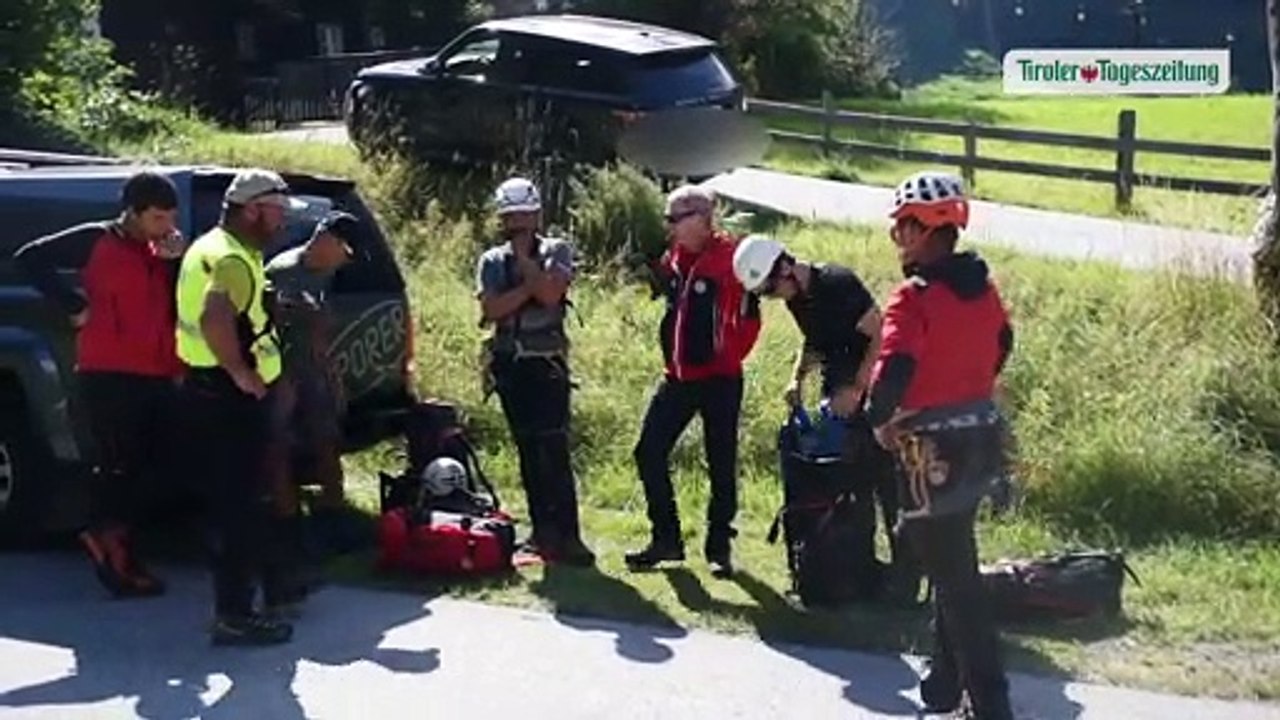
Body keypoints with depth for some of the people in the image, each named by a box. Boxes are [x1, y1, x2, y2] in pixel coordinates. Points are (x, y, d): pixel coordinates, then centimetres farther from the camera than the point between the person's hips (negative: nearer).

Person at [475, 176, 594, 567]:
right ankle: (542, 531, 13)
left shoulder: (556, 252, 3)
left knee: (554, 451, -11)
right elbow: (490, 310, -6)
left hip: (547, 364, -4)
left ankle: (567, 536, -12)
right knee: (528, 453, 7)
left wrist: (523, 256, -9)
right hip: (508, 366, 4)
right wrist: (528, 287, -14)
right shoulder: (492, 261, 10)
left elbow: (550, 293, -17)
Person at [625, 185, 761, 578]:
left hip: (719, 379, -7)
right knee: (649, 452, 2)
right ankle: (665, 538, 12)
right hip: (679, 377, 7)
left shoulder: (728, 258, -12)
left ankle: (719, 546, 12)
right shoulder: (672, 261, 10)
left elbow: (748, 318, -11)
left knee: (721, 464, 2)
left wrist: (728, 358, -6)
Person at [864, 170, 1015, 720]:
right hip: (981, 439, 8)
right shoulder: (981, 288, 6)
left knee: (954, 576, -1)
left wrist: (881, 420, -12)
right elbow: (1000, 346, 20)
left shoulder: (914, 298, -20)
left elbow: (893, 370, -30)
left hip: (934, 452, -8)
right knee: (951, 563, 22)